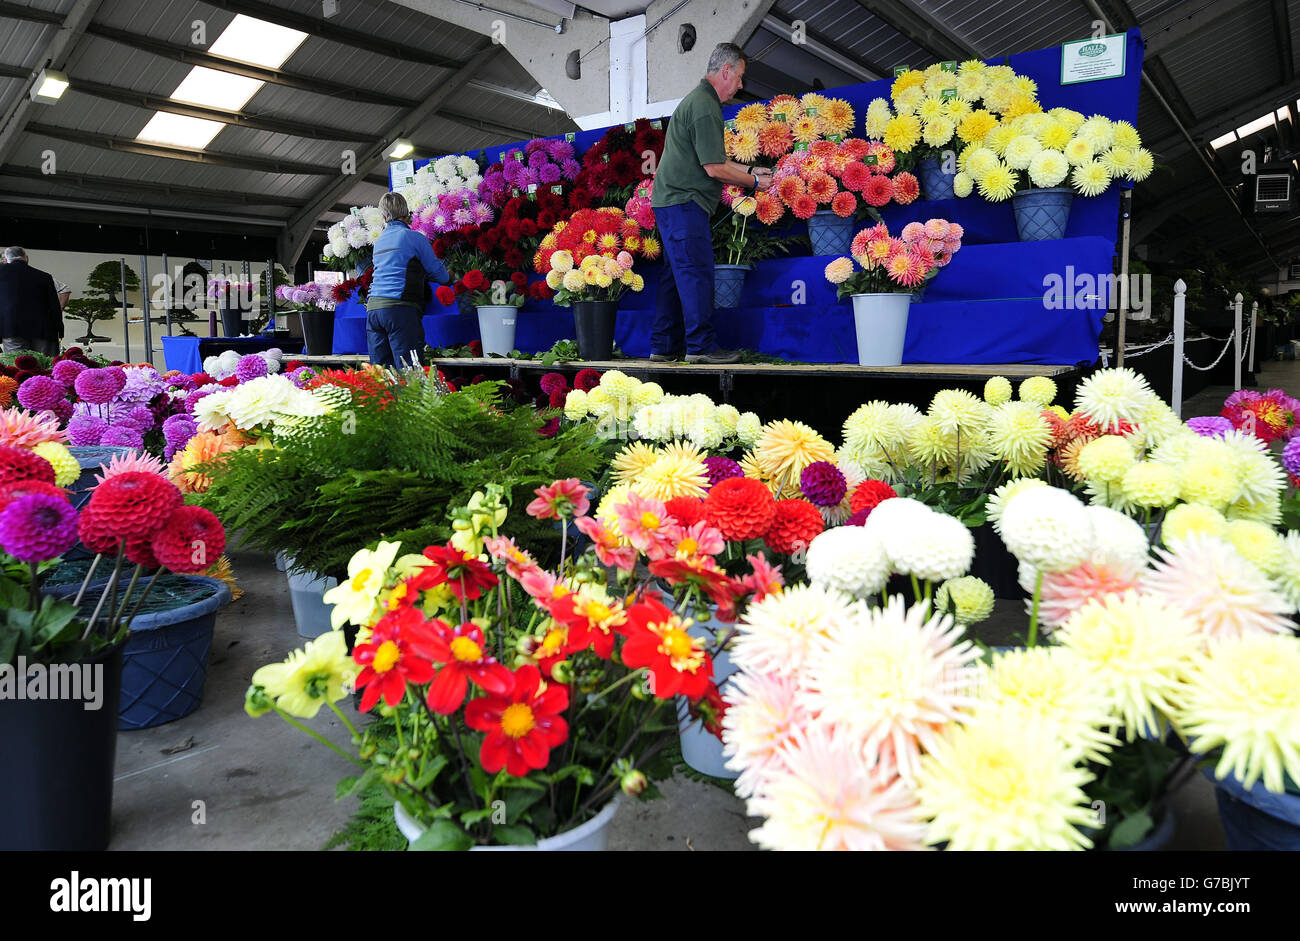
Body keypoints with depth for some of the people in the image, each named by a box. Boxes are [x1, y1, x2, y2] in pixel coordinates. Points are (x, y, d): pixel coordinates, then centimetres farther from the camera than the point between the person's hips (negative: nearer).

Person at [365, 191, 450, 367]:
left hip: (373, 308, 6)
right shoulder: (413, 237, 1)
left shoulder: (378, 241, 21)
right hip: (400, 308, -6)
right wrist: (449, 277, 27)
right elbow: (439, 274, 6)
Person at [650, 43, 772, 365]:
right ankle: (701, 346, -8)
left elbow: (710, 159, 25)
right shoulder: (704, 106, -13)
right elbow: (715, 169, -17)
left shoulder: (698, 98, 21)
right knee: (697, 272, -10)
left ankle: (664, 346, 14)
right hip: (683, 202, -11)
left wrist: (749, 169, 21)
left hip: (673, 200, 11)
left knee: (677, 274, 11)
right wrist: (753, 181, -5)